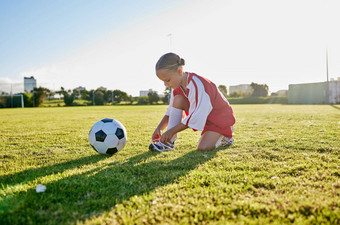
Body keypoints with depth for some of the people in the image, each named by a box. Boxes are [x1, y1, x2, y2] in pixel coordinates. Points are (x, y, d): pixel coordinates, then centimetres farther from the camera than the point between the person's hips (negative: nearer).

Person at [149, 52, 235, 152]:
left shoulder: (196, 85, -33)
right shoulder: (178, 85, -7)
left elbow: (194, 118, -31)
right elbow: (170, 111, 0)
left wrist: (172, 131, -27)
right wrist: (159, 128, -15)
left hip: (220, 116, -7)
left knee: (203, 148, -27)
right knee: (178, 99, -17)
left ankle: (225, 134, 6)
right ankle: (169, 142, -16)